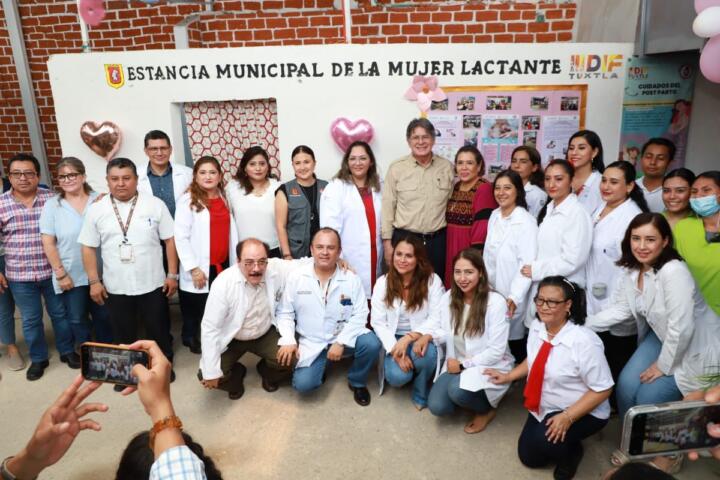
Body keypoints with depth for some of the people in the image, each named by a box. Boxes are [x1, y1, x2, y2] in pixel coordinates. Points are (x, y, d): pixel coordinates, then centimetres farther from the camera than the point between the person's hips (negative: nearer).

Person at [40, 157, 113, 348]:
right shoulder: (52, 205, -4)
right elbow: (48, 243, -6)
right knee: (77, 320, 13)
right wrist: (60, 273, -8)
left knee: (104, 316, 15)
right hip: (70, 276, -1)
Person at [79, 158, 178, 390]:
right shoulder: (96, 210, -1)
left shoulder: (155, 204, -5)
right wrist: (94, 281, 0)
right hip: (115, 287, 1)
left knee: (158, 329, 13)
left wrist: (172, 275, -4)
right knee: (123, 333, 16)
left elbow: (170, 240, -2)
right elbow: (88, 248, 4)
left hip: (153, 284, -1)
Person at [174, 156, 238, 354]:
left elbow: (231, 231, 11)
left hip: (223, 266, 5)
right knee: (196, 312, 5)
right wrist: (193, 268, -13)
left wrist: (235, 263, 8)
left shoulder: (224, 198, 12)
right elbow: (180, 236, -10)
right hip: (201, 270, -4)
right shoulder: (187, 200, -5)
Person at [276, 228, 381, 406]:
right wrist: (288, 340, -16)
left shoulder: (351, 279, -8)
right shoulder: (296, 277, -7)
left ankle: (357, 382, 4)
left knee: (371, 343, -27)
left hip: (343, 338, 0)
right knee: (303, 384, -20)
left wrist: (341, 342, -19)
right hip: (311, 343, 0)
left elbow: (359, 315, -9)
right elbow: (285, 312, -1)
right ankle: (321, 365, 17)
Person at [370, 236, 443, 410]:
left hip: (421, 337, -1)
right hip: (394, 339, 1)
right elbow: (378, 322, -6)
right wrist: (396, 351, -20)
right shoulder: (383, 282, -3)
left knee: (427, 354, -35)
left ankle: (422, 395, -2)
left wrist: (409, 338, -26)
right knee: (398, 376, -26)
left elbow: (436, 319, -13)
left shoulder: (432, 281, -8)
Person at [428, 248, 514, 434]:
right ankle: (462, 396, 17)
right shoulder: (449, 297, -2)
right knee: (437, 407, -15)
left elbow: (496, 351, -18)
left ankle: (486, 410, 1)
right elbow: (446, 333, 6)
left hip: (489, 366, -5)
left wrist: (464, 364, -17)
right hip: (456, 363, 5)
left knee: (458, 390, -32)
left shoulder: (495, 302, -19)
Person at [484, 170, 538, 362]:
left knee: (513, 337, 3)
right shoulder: (494, 216, 8)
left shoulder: (526, 221, -13)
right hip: (491, 290, 6)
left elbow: (527, 263, -17)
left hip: (512, 295, -6)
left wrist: (515, 297, -23)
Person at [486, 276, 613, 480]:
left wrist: (567, 417, -28)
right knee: (529, 457, 11)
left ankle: (571, 450, 4)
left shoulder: (584, 341, -30)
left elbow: (602, 389, -23)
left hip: (582, 412, -6)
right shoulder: (536, 327, -10)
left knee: (543, 442, -29)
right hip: (545, 408, 7)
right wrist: (508, 376, 3)